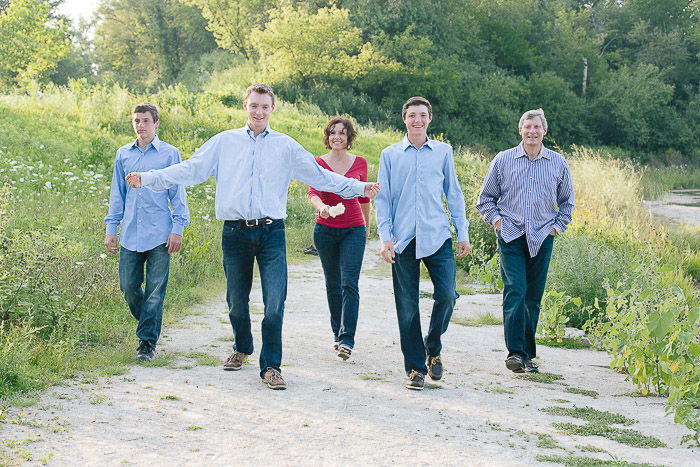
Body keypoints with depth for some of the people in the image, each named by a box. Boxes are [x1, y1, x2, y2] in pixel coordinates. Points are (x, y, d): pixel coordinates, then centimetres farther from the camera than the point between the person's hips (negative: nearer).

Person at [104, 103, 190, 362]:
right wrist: (111, 228, 11)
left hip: (159, 233, -3)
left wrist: (178, 228, -5)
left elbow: (178, 193, 2)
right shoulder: (123, 154, 12)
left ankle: (147, 341, 6)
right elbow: (117, 193, 17)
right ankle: (148, 326, 28)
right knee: (128, 286, 4)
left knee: (155, 290, -2)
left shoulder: (169, 153, 2)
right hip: (130, 233, 4)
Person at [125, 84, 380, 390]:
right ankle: (242, 348, 37)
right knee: (236, 301, 11)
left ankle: (271, 366, 0)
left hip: (272, 233, -1)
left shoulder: (285, 146, 10)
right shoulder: (224, 142, 10)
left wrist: (358, 188, 2)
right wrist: (147, 178, -1)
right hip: (236, 232, 1)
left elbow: (320, 176, 11)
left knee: (275, 303, -10)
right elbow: (191, 169, 8)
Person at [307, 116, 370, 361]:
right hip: (326, 229, 0)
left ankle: (347, 340, -15)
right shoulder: (319, 163, -2)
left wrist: (367, 226, 25)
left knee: (349, 284, -12)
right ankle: (337, 333, 25)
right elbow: (313, 192, -18)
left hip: (353, 230, 0)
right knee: (333, 284, 11)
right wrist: (321, 206, -40)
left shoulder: (360, 163, 3)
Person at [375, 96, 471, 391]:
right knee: (407, 307, 1)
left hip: (438, 237, 0)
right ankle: (415, 367, 12)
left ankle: (432, 349, 17)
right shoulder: (390, 155, 7)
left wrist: (463, 233, 8)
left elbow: (453, 193, 13)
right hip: (403, 240, 0)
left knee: (447, 296, -9)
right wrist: (385, 238, -2)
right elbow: (383, 198, 7)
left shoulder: (443, 152, 9)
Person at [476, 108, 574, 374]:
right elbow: (485, 197, 13)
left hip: (541, 237, 2)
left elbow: (567, 200, 22)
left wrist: (559, 225, 11)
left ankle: (528, 355, 14)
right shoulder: (503, 160, 4)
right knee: (514, 290, -16)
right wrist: (495, 219, 0)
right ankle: (514, 352, -19)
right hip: (511, 235, -2)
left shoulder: (558, 163, 9)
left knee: (534, 297, 5)